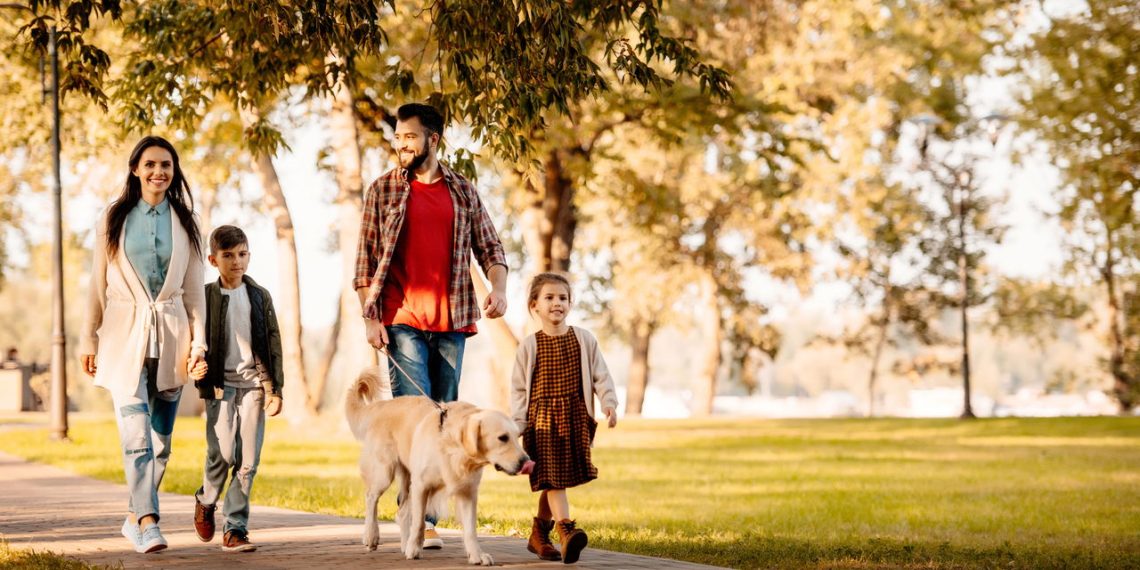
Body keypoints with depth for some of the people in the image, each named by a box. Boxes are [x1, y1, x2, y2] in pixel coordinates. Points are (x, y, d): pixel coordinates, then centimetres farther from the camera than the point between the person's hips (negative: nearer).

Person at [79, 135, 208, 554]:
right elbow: (98, 285, 6)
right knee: (136, 434, -15)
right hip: (125, 335, -2)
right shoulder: (114, 220, 4)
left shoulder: (184, 223, 8)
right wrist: (88, 339, 4)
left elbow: (194, 289, 8)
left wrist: (198, 343, 1)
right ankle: (149, 522, -20)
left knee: (161, 438, 6)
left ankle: (135, 517, 19)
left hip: (171, 336, 2)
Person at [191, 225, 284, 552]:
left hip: (253, 384, 2)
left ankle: (234, 529, 3)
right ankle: (206, 501, 18)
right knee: (223, 452, -12)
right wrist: (202, 381, -11)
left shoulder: (260, 297, 10)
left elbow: (273, 344, 10)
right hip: (220, 384, -2)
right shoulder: (205, 296, 3)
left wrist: (274, 388, 4)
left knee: (248, 460, -3)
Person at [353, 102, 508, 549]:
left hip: (451, 322, 3)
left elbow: (489, 247, 11)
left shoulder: (463, 191, 10)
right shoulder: (383, 190, 5)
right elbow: (365, 259, 3)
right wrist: (369, 316, -5)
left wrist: (499, 288, -8)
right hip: (402, 321, -3)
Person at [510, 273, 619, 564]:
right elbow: (519, 388, 3)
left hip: (575, 417, 2)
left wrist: (609, 402, -8)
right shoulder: (529, 346, 2)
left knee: (556, 481, 6)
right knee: (552, 477, -12)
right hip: (542, 417, -2)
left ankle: (539, 535, 21)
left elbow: (600, 375, 7)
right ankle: (567, 531, -23)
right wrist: (517, 425, -3)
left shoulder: (584, 339, 6)